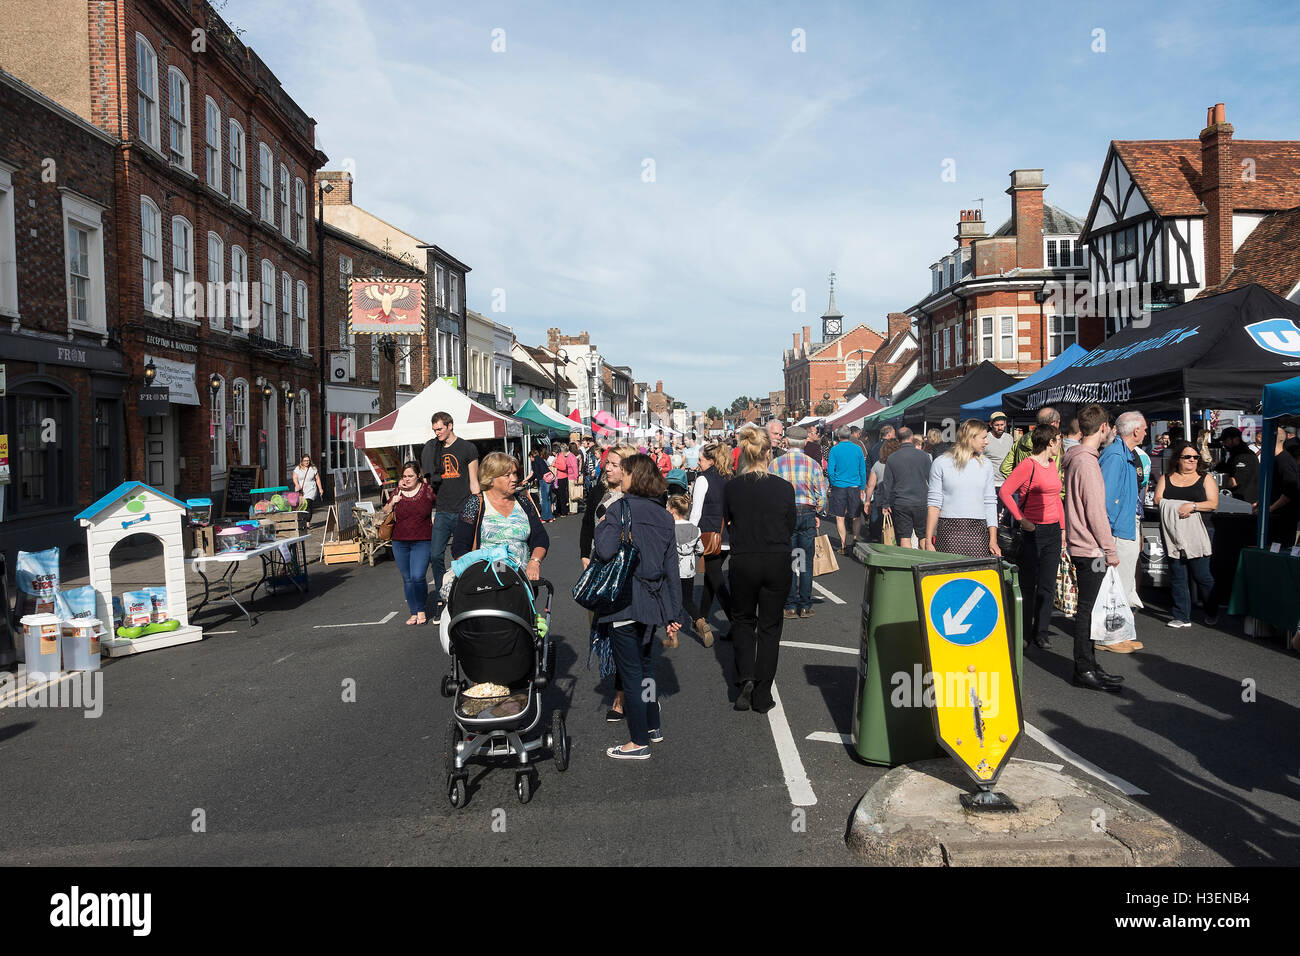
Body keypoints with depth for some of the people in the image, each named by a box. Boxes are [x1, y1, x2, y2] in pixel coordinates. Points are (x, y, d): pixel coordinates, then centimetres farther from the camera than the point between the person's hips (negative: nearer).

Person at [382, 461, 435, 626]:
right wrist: (392, 502, -3)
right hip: (400, 542, 4)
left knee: (418, 576, -14)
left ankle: (421, 610, 6)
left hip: (422, 542, -4)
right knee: (407, 579, 8)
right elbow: (385, 513, 15)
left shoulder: (427, 490, -4)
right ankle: (413, 612, 19)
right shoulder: (397, 491, 6)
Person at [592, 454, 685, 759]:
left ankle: (639, 742, 10)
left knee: (631, 671, 2)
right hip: (653, 602, 7)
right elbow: (671, 567, 9)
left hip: (623, 602, -7)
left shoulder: (620, 508, -12)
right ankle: (653, 726, 35)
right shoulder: (664, 515, 7)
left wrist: (601, 528, -4)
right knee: (646, 665, 22)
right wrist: (674, 613, 14)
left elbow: (605, 550, -25)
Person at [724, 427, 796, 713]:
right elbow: (790, 528, 2)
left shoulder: (732, 488, -8)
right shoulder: (784, 488, -8)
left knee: (743, 620, 20)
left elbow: (728, 525, 5)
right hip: (777, 563, 0)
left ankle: (745, 678, 0)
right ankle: (762, 696, 14)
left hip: (742, 562, 0)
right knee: (770, 626, 11)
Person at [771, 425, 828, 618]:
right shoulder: (813, 464, -1)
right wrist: (818, 515, 13)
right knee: (806, 561, 6)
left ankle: (790, 606, 7)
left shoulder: (776, 464, -2)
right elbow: (822, 494, 0)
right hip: (807, 513, 0)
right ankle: (805, 606, 10)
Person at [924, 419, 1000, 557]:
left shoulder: (986, 464, 13)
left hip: (978, 532, 3)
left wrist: (993, 540, 3)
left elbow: (990, 503, 11)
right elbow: (934, 503, 2)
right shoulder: (941, 463, 3)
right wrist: (928, 540, -4)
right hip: (948, 531, -3)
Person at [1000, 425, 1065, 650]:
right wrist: (1020, 519, -17)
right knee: (1027, 585, 2)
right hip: (1033, 531, -7)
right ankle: (1023, 634, 11)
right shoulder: (1028, 465, -11)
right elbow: (1004, 491, -17)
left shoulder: (1052, 465, 15)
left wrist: (1063, 529, 17)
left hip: (1053, 531, 7)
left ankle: (1041, 633, 14)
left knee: (1047, 585, 7)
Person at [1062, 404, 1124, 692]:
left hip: (1082, 546, 10)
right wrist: (1110, 550, -14)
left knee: (1086, 608, 14)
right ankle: (1084, 671, 2)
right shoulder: (1087, 463, -17)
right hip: (1091, 549, -10)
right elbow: (1095, 512, -19)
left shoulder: (1077, 459, 13)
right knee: (1086, 608, -4)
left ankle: (1089, 665, 22)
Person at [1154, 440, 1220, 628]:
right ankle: (1182, 617, 8)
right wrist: (1176, 508, -13)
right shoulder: (1166, 478, 13)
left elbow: (1213, 503, -2)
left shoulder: (1205, 479, 9)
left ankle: (1212, 613, 19)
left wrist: (1192, 506, -16)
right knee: (1177, 575, 3)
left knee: (1202, 575, 0)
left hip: (1197, 534, -2)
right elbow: (1158, 500, 2)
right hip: (1172, 533, 2)